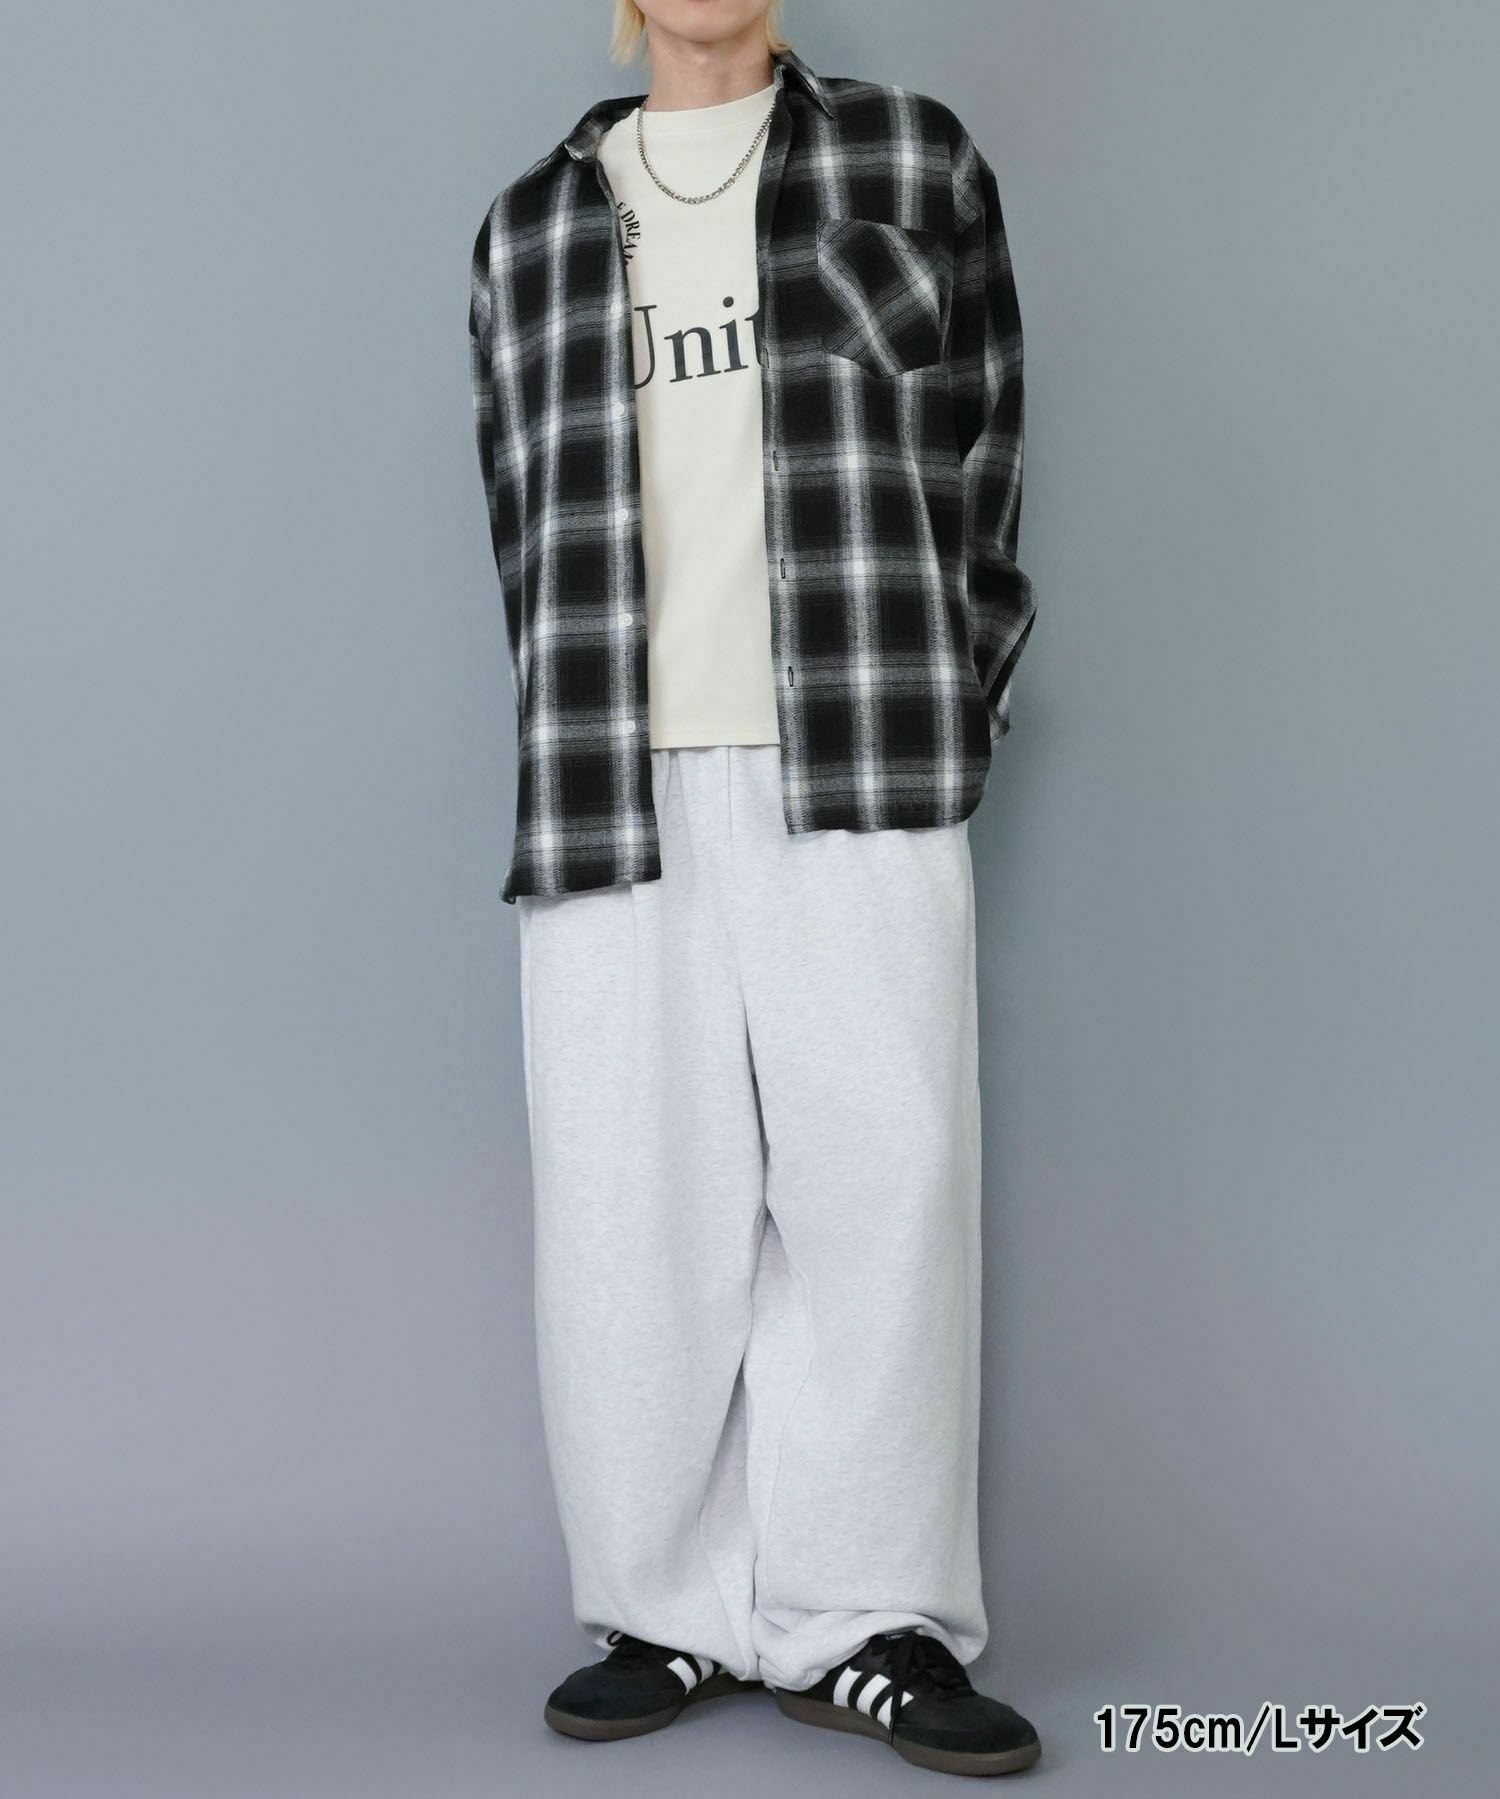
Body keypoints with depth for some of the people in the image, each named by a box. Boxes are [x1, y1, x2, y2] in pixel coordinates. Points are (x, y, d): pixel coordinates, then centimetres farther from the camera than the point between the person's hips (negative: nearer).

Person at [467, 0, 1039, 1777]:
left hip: (849, 767, -1)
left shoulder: (913, 161, 13)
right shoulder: (529, 227, 18)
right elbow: (530, 524, 16)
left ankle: (863, 1620, 3)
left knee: (876, 1170, -7)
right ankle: (673, 1612, 9)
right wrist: (579, 765, 6)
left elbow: (974, 461, 10)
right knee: (631, 1191, -2)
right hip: (615, 777, 2)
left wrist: (917, 729, 4)